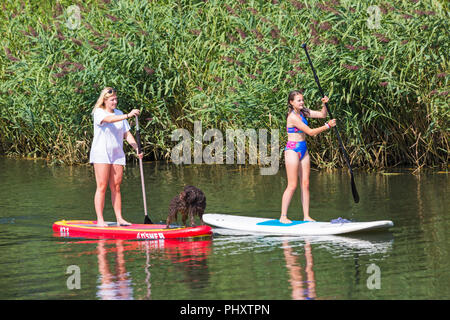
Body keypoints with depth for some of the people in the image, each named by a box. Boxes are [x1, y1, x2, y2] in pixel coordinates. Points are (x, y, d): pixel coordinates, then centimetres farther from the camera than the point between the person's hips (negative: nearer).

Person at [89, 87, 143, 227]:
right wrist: (128, 115, -39)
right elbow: (109, 119, -27)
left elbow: (127, 134, 10)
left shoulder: (119, 114, 13)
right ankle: (100, 220, -7)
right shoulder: (98, 113, -5)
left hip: (117, 154, 5)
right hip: (101, 154, -5)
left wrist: (137, 148, -4)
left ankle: (119, 218, 6)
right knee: (102, 187, -7)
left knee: (116, 187, 5)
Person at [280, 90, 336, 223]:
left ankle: (306, 216, 7)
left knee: (305, 184, 5)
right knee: (292, 185, -8)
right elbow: (310, 132, -18)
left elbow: (322, 114, 14)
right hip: (292, 150, -8)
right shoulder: (292, 116, -18)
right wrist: (328, 126, -14)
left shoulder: (303, 112, 9)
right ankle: (283, 216, -2)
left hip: (303, 150, 8)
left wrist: (324, 104, -5)